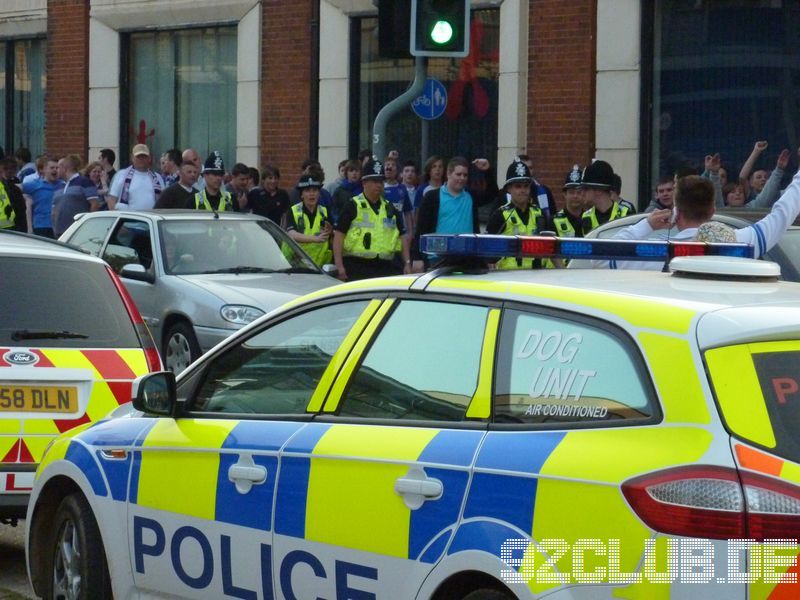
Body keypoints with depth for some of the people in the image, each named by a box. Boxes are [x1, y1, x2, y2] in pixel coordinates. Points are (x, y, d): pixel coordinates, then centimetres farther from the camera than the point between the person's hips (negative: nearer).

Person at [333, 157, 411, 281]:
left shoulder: (390, 208, 17)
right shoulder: (353, 207, 0)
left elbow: (402, 237, 19)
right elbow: (338, 235, -5)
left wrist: (407, 263, 9)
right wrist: (339, 266, -13)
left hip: (386, 266, 5)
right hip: (357, 267, -5)